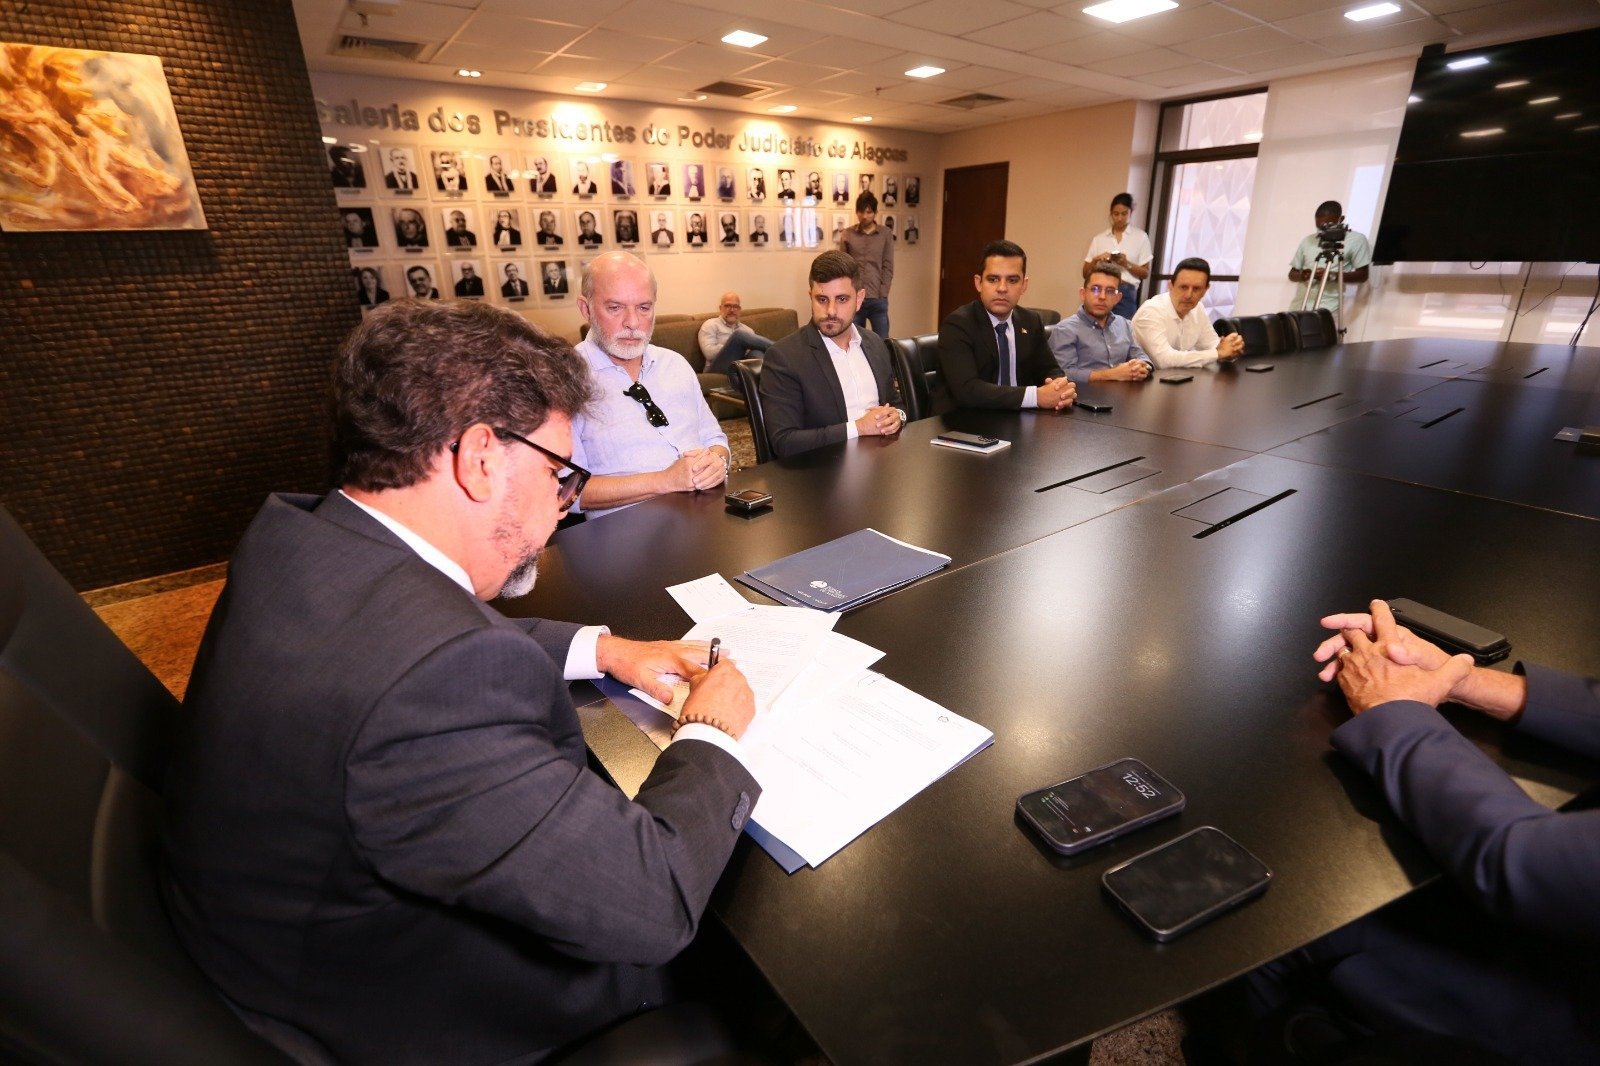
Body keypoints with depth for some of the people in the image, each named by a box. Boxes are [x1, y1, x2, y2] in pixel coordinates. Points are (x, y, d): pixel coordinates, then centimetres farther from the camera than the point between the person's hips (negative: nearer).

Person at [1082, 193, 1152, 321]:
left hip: (1126, 293, -1)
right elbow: (1085, 273, 13)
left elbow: (1145, 273, 7)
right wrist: (1096, 260, -6)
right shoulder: (1099, 238, 13)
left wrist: (1126, 264, -9)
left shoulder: (1141, 237, 8)